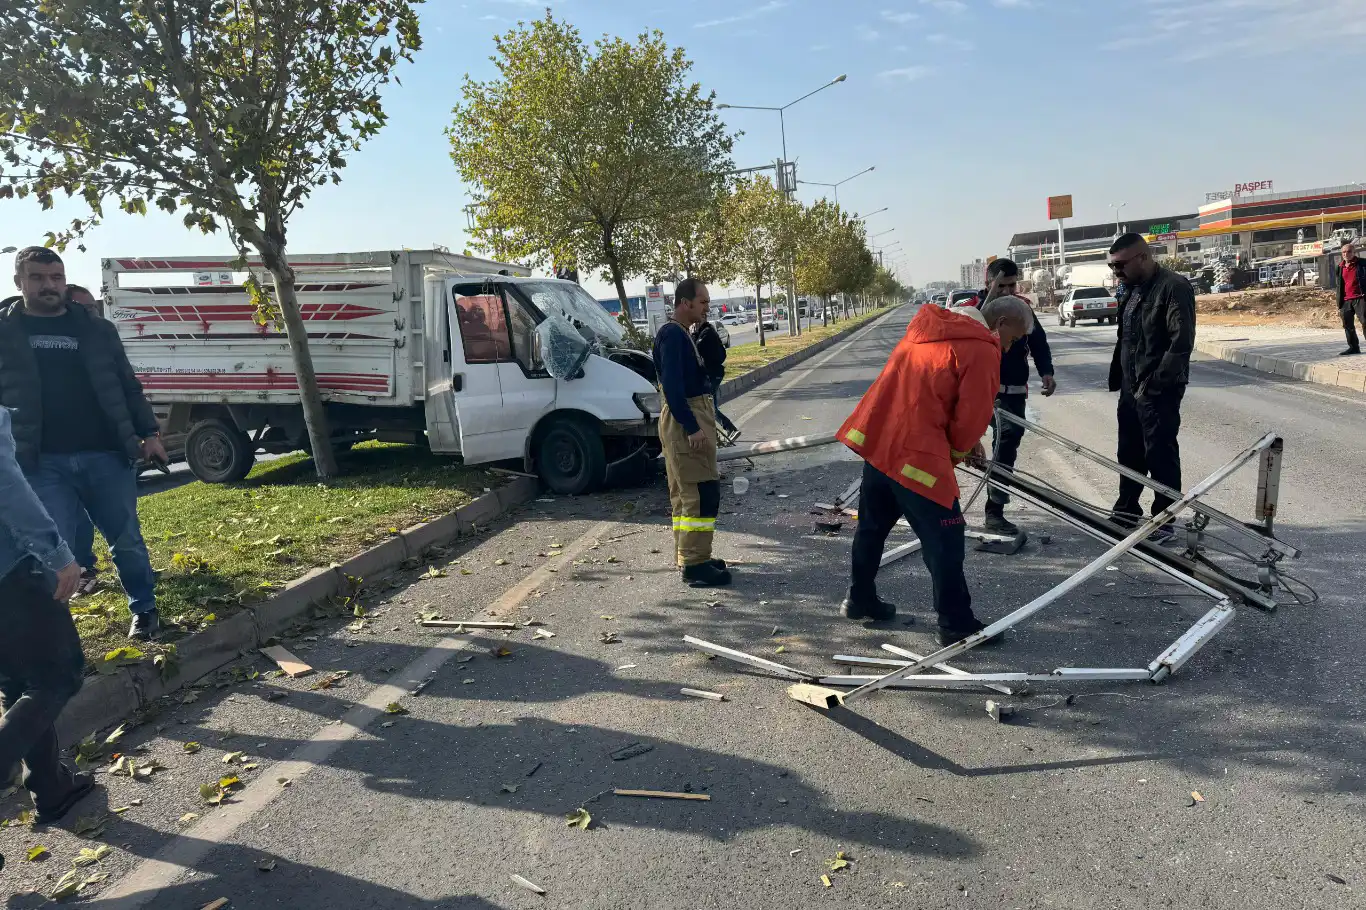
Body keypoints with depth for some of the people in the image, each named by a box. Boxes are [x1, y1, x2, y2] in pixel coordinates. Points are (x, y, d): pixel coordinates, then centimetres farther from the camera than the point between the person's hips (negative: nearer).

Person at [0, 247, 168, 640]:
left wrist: (148, 433, 5)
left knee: (127, 540, 7)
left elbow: (127, 387, 14)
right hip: (42, 462, -1)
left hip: (106, 454, 1)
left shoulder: (97, 330, 11)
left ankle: (144, 610, 23)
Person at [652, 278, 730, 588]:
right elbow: (672, 385, -24)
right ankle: (695, 564, -6)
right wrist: (692, 427, -25)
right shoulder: (671, 334, -15)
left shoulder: (683, 334, 16)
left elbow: (713, 365, 20)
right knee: (703, 492, -10)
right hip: (685, 420, -11)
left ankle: (689, 557, 22)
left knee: (687, 493, 14)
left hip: (692, 417, 11)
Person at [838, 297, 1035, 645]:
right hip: (915, 452, -9)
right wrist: (957, 452, 10)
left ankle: (860, 600, 35)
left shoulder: (931, 326, 16)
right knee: (944, 539, 2)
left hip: (876, 438, 9)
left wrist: (964, 443, 20)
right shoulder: (981, 350, -9)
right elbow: (973, 416, -11)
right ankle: (957, 625, 10)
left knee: (873, 525, 21)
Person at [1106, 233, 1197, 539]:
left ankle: (1163, 521, 8)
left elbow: (1182, 342, -20)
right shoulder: (1131, 290, 13)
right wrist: (1117, 378, 13)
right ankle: (1126, 510, 30)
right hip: (1131, 388, 9)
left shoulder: (1174, 287, -14)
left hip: (1159, 390, -8)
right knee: (1129, 452, 16)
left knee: (1160, 455, -2)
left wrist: (1155, 384, -22)